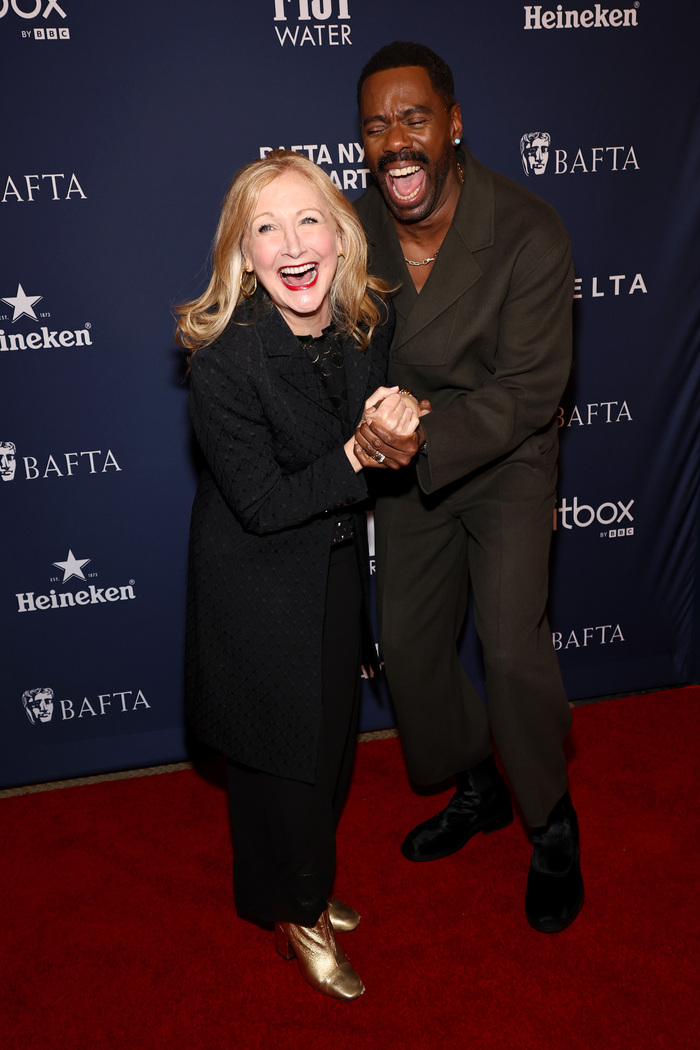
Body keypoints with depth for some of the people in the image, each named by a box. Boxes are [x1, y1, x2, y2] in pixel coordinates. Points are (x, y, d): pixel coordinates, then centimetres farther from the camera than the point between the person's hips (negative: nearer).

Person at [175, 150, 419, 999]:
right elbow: (261, 504, -24)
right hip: (258, 584, -6)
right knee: (282, 748, 10)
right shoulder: (225, 358, -28)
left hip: (337, 563, 6)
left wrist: (400, 418, -11)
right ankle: (294, 913, 39)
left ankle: (309, 887, 49)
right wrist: (360, 456, -30)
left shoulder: (369, 319, -10)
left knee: (331, 732, 21)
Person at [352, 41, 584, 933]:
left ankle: (552, 826, 15)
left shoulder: (530, 235, -22)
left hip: (505, 464, -4)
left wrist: (426, 441, -36)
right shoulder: (356, 232, -10)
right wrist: (373, 429, -13)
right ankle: (476, 790, 37)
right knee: (407, 643, 10)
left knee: (513, 649, -13)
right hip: (409, 465, 5)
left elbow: (530, 390, -23)